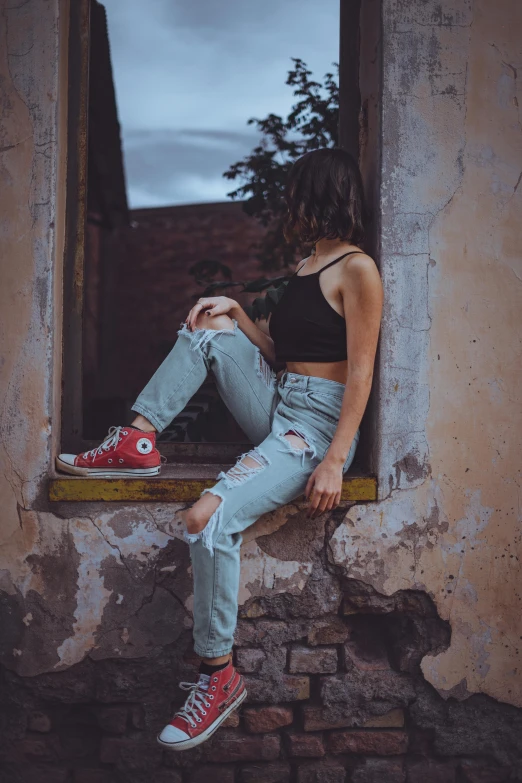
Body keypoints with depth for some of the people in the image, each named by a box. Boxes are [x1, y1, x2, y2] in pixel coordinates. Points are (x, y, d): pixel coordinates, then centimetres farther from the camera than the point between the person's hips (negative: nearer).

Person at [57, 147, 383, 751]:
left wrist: (335, 461, -22)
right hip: (278, 409, 9)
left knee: (209, 519, -26)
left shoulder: (357, 270, -8)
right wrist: (237, 312, 6)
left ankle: (219, 676, -13)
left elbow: (360, 373, -15)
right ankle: (137, 443, -2)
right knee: (212, 326, 3)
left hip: (318, 424, -9)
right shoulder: (305, 266, 20)